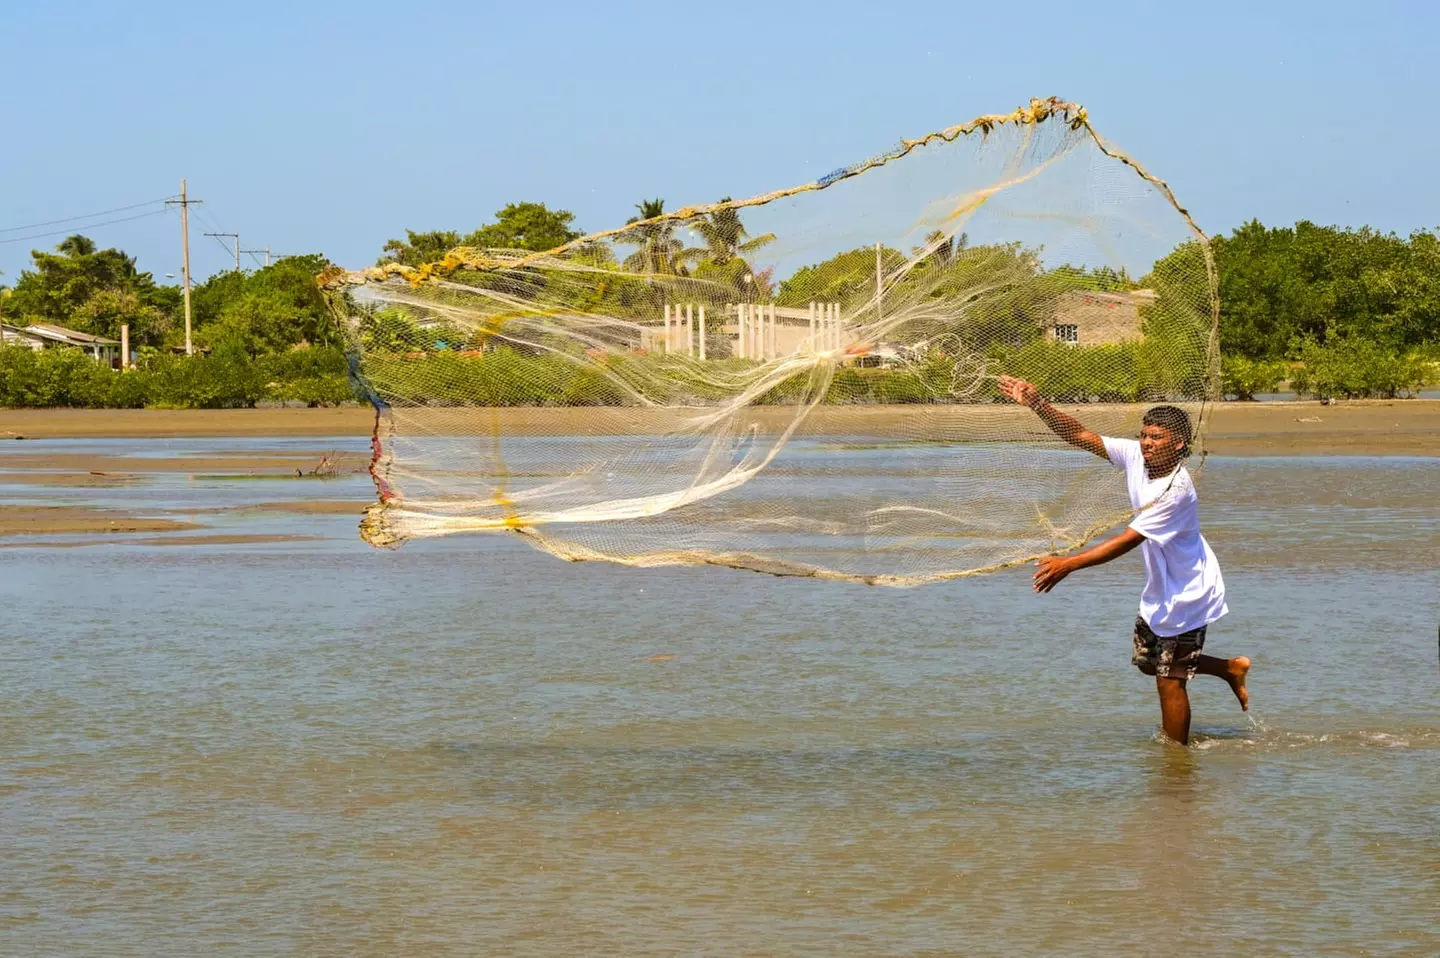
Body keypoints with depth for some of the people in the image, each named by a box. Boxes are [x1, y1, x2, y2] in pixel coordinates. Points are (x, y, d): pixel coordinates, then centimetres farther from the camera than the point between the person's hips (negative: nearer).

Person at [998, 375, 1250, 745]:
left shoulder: (1176, 491, -31)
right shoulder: (1135, 456, -9)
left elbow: (1127, 541, -34)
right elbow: (1083, 437, -8)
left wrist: (1068, 564, -38)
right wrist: (1038, 406, -23)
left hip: (1186, 595, -9)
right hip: (1159, 590, 9)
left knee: (1169, 681, -3)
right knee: (1147, 661, 22)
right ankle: (1231, 669, 37)